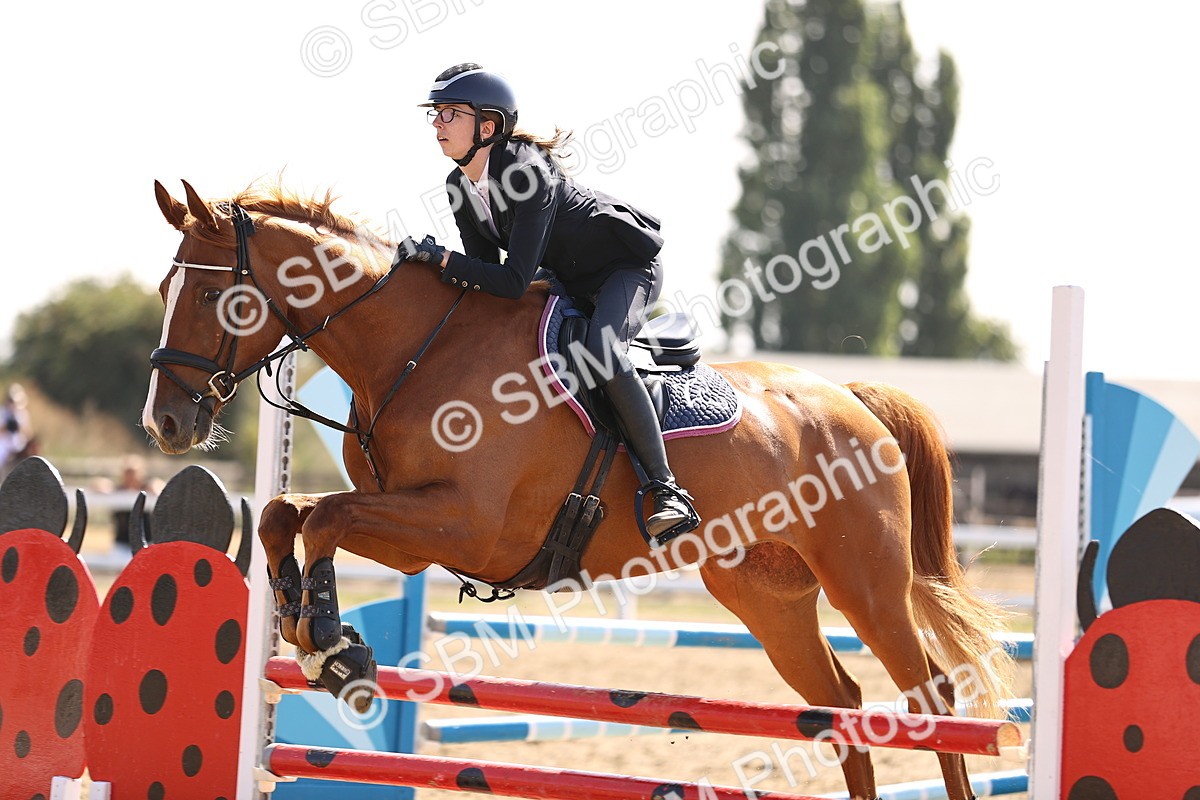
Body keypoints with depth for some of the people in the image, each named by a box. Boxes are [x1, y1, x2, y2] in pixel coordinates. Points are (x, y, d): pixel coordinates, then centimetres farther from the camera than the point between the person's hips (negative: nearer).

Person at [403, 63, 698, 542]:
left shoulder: (527, 172, -29)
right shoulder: (460, 188, -2)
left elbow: (514, 281, -33)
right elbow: (487, 264, 3)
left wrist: (440, 257, -31)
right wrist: (462, 274, -18)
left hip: (626, 266, -10)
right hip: (567, 283, 10)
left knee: (602, 350, -34)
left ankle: (668, 493, -34)